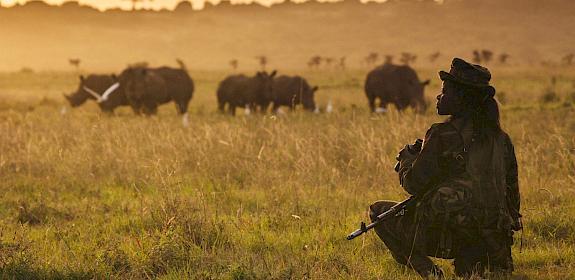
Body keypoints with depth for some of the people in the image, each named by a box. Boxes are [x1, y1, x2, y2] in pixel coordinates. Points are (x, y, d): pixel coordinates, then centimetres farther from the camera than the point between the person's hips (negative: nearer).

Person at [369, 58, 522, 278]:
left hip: (444, 234, -5)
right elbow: (511, 186, 15)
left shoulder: (442, 135, -11)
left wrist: (407, 160, 13)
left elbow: (415, 185, -8)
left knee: (378, 211, 15)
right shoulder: (499, 137, 8)